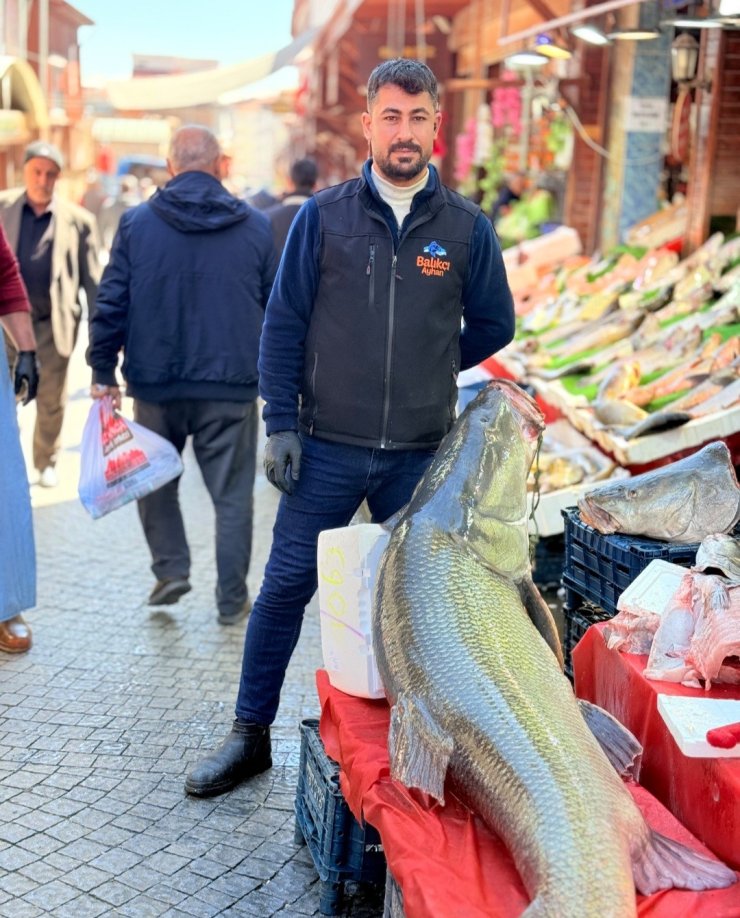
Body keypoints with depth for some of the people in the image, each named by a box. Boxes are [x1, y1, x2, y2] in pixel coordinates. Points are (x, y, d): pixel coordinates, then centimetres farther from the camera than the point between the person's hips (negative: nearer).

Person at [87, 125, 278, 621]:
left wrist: (104, 371, 3)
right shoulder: (256, 227, 1)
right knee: (232, 493, 8)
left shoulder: (136, 223, 0)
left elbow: (111, 302, -2)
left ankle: (171, 568, 15)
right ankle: (232, 598, 13)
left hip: (156, 382, 1)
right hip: (231, 386, 0)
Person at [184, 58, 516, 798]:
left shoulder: (466, 228, 2)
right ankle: (250, 735, 16)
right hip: (327, 446, -1)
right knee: (285, 586, 2)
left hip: (421, 453, 1)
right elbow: (284, 323, 1)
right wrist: (281, 423, -5)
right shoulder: (324, 215, 0)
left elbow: (494, 326, 14)